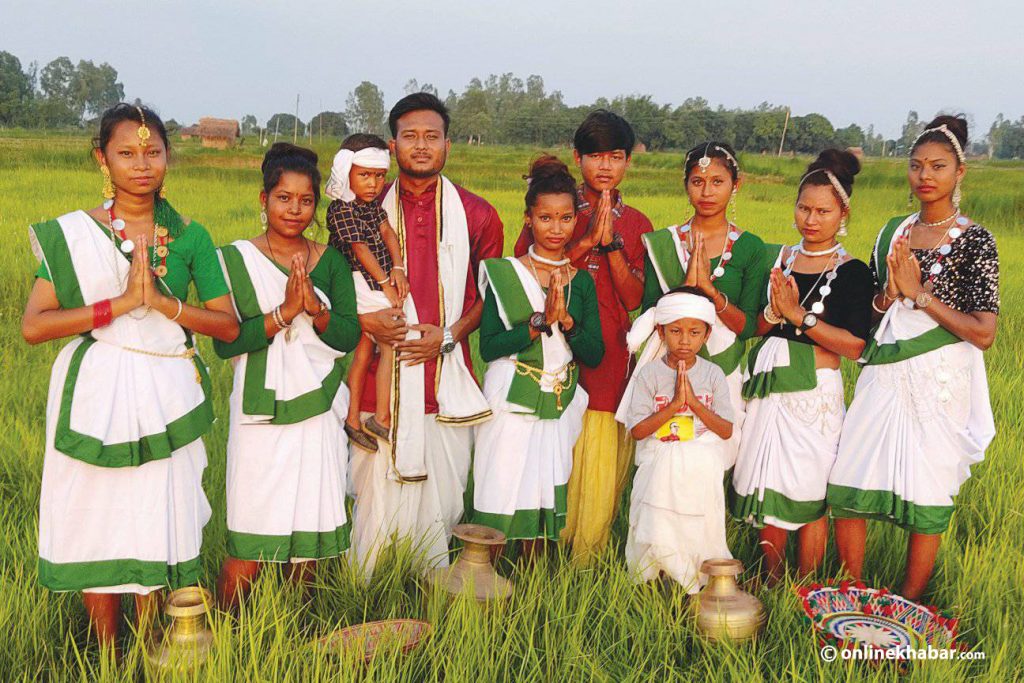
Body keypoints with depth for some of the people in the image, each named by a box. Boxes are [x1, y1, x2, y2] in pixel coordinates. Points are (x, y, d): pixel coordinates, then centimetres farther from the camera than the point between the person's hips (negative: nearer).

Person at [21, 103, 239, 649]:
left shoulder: (189, 236, 3)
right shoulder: (73, 234, 0)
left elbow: (228, 325, 1)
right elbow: (32, 326, -9)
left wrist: (164, 302, -14)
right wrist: (121, 303, -16)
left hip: (165, 399, 1)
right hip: (95, 397, 0)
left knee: (155, 526, 5)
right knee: (95, 527, 5)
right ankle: (106, 656, 22)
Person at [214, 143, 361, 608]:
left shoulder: (331, 261, 9)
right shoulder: (235, 259, 0)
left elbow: (349, 336, 1)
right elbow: (224, 342, -10)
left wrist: (315, 308, -16)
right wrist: (284, 312, -20)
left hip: (319, 412, 3)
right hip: (262, 412, -3)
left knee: (309, 538, 7)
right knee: (249, 546, -4)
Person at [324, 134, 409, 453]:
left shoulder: (371, 203, 11)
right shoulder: (342, 209, -14)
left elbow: (388, 232, 4)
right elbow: (360, 249, -15)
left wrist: (398, 268, -10)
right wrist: (384, 282, -12)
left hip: (378, 287, 9)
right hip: (363, 287, -9)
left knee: (364, 351, 12)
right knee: (392, 347, -9)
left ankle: (353, 420, 20)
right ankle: (382, 419, -2)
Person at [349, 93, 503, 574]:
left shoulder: (476, 216, 8)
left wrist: (449, 335, -5)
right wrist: (364, 320, -7)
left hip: (446, 374, 1)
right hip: (382, 374, 0)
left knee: (440, 499, 4)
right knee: (378, 498, -1)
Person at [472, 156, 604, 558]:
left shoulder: (582, 281, 6)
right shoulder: (505, 274, -3)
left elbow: (594, 356, 2)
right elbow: (488, 347, -11)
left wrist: (566, 319, -14)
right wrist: (541, 321, -19)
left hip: (560, 410, 3)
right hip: (511, 406, -3)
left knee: (544, 502, 8)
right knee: (501, 501, -1)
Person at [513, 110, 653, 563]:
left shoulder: (635, 224, 11)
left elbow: (633, 298, 1)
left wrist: (611, 243, -11)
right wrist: (585, 241, -12)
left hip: (609, 359, 2)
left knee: (600, 471, 2)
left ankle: (585, 566, 16)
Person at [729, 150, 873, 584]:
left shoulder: (851, 272, -5)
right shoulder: (779, 260, 9)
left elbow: (855, 346, -15)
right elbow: (754, 328, 9)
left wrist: (798, 314, -15)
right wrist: (774, 311, -12)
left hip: (815, 391, -4)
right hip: (769, 387, 5)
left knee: (808, 495, 2)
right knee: (766, 487, 10)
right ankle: (771, 582, 26)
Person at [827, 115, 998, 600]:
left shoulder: (974, 241, -6)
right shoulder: (893, 233, 9)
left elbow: (983, 333, -12)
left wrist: (919, 292, -13)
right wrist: (890, 291, -6)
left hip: (940, 383, -5)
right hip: (885, 375, 5)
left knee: (927, 497, 3)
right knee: (846, 485, 1)